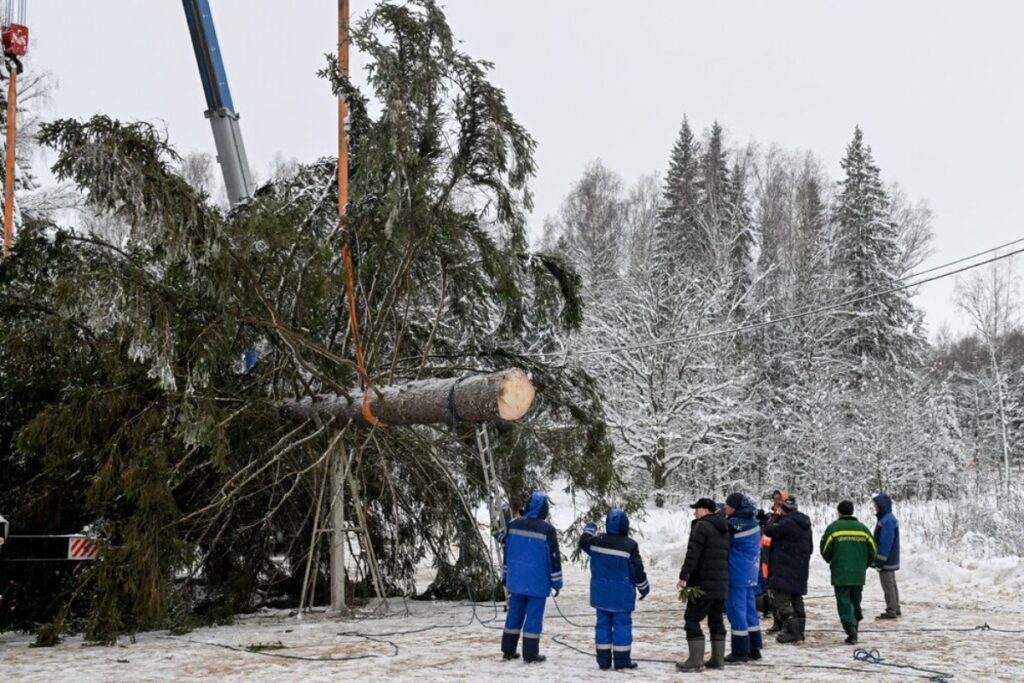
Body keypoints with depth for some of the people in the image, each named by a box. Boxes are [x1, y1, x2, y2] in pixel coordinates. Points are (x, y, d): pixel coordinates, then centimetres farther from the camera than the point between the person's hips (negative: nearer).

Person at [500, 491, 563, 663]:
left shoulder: (513, 524, 1)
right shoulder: (547, 529, -13)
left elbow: (507, 551, 10)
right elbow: (554, 557, -9)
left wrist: (506, 575, 20)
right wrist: (556, 582, 0)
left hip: (516, 579, 5)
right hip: (537, 582, -5)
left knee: (515, 613, 14)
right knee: (534, 615, 1)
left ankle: (508, 650, 18)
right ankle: (530, 653, 2)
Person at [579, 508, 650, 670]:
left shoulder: (596, 541, -4)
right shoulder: (630, 545, -14)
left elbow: (583, 542, 18)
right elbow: (637, 570, -9)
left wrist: (589, 529, 36)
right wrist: (644, 588, 5)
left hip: (601, 593, 4)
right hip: (622, 595, -4)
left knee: (603, 623, 10)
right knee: (622, 624, 2)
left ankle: (603, 660, 12)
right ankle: (621, 660, 3)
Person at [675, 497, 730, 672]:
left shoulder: (701, 526, -11)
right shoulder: (723, 529, 17)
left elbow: (693, 554, -20)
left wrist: (684, 576, -21)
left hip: (703, 584, -8)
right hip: (721, 585, 9)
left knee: (692, 619, -4)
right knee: (716, 620, 14)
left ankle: (696, 661, -7)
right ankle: (718, 659, 15)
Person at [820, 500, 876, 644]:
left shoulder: (833, 528, -5)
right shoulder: (863, 528, 6)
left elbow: (825, 550, -2)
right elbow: (872, 552, 9)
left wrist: (830, 561, 20)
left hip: (840, 573, -3)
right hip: (858, 574, 3)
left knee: (844, 601, -2)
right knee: (855, 601, 17)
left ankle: (850, 627, -17)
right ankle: (855, 623, 21)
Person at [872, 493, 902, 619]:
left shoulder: (887, 520, -20)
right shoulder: (888, 518, 13)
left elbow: (885, 543, -23)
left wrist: (879, 561, -21)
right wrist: (879, 560, 19)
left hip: (886, 561, -10)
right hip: (890, 560, 10)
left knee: (888, 586, -4)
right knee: (891, 585, 16)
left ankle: (891, 611, 0)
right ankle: (896, 610, 23)